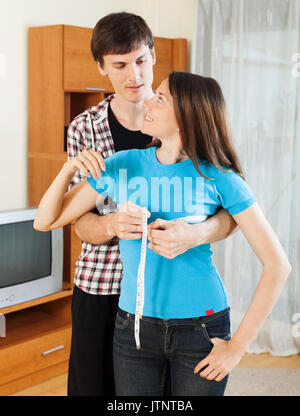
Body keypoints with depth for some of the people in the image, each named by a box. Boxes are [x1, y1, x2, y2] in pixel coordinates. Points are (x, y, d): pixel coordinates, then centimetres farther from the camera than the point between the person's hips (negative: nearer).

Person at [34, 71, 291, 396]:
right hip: (134, 326, 2)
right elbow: (44, 221, 5)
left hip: (201, 328, -2)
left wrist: (237, 346, -11)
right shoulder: (122, 165, -1)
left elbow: (278, 265, -10)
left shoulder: (218, 177, -9)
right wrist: (69, 168, -13)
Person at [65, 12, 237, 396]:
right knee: (94, 383, 11)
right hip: (101, 285, 1)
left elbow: (231, 213, -8)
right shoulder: (83, 130, -1)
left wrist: (196, 234, -30)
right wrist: (112, 224, -26)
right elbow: (81, 224, -2)